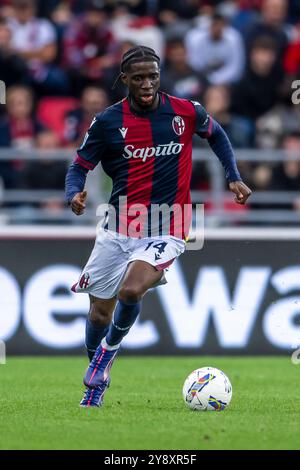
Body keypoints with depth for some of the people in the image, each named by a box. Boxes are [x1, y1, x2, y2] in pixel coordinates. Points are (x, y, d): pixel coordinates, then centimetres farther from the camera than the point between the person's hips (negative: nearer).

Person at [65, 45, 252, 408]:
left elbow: (216, 135, 18)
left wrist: (233, 177, 10)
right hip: (118, 228, 2)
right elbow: (80, 166, 3)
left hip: (166, 231, -2)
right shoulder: (108, 121, -5)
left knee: (131, 292, -27)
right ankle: (97, 381, 34)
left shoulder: (186, 112, -4)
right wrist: (74, 195, -18)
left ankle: (110, 348, 4)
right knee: (100, 313, 7)